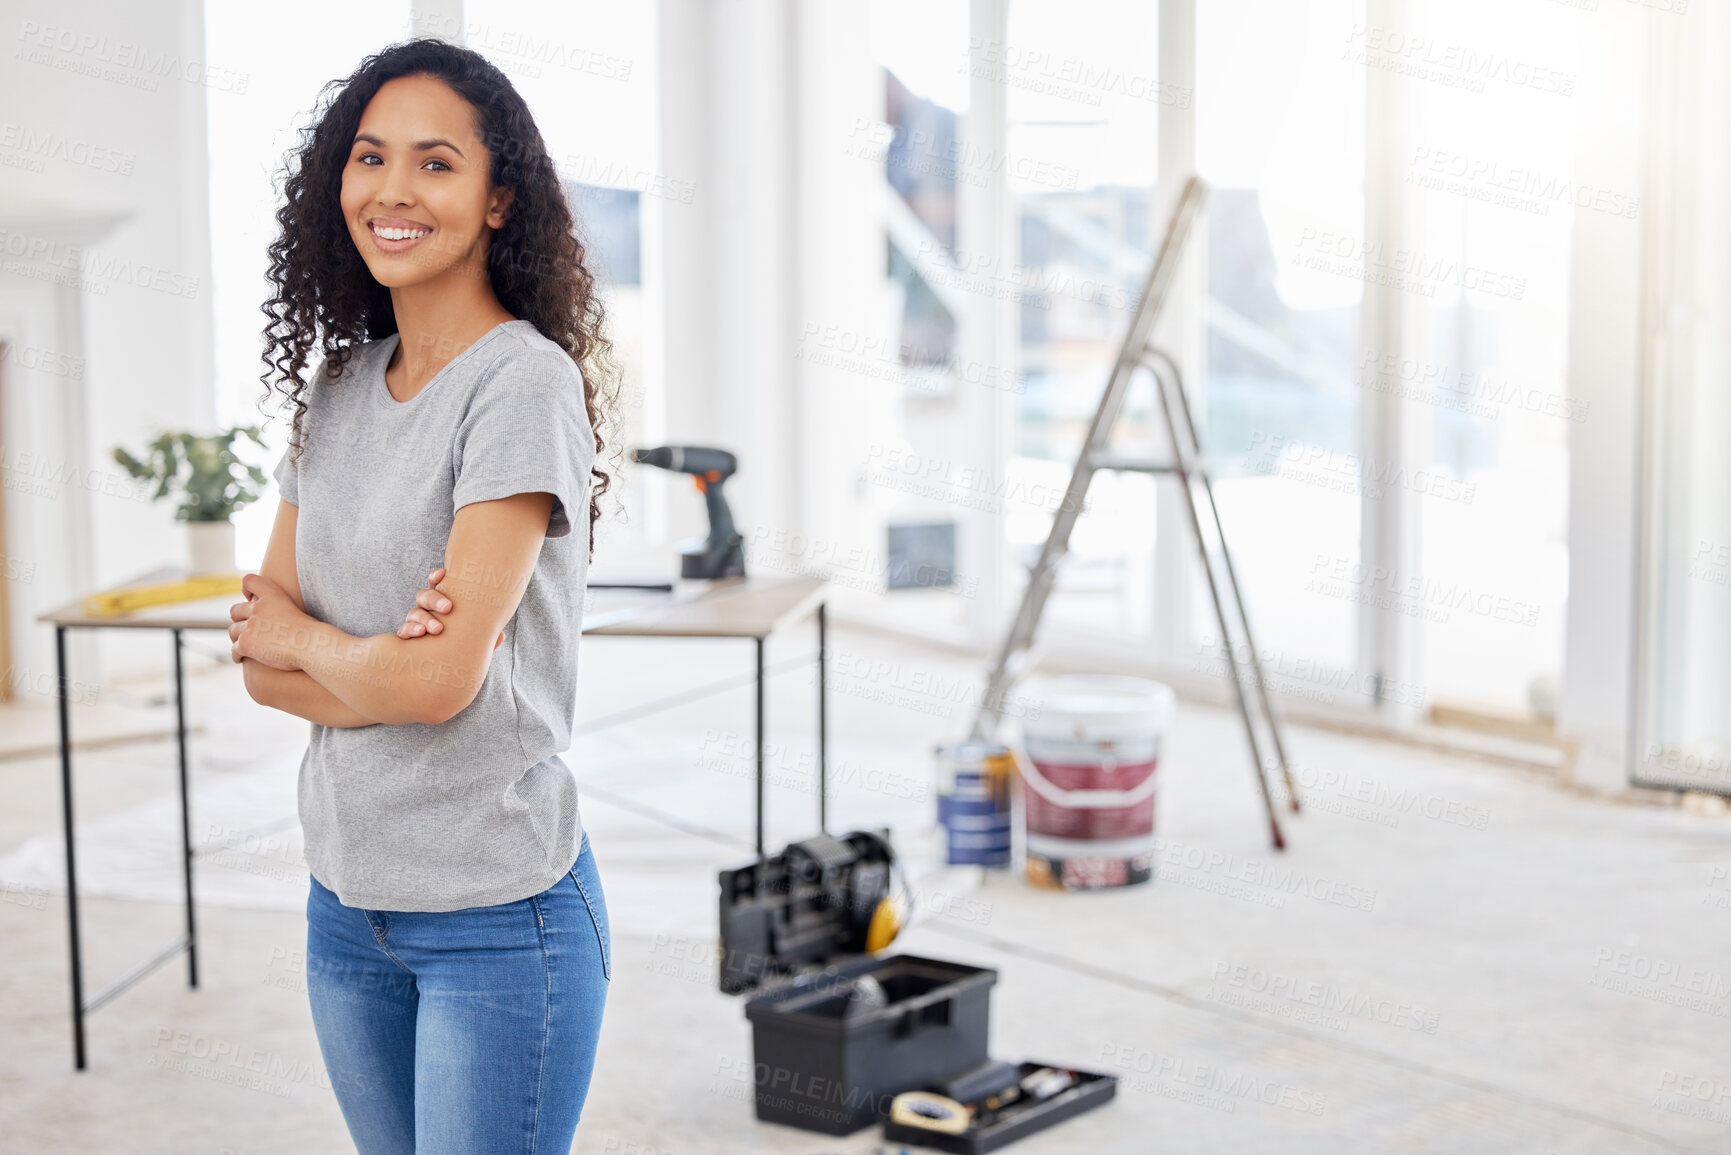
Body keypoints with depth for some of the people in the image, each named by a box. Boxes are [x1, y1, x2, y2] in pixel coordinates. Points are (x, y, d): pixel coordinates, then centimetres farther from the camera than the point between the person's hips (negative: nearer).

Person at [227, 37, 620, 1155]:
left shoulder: (526, 384, -15)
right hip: (346, 897, 7)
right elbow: (259, 650, 5)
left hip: (499, 911, -7)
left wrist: (303, 643, -2)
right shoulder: (341, 385, 8)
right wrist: (376, 667, -15)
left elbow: (441, 679, -20)